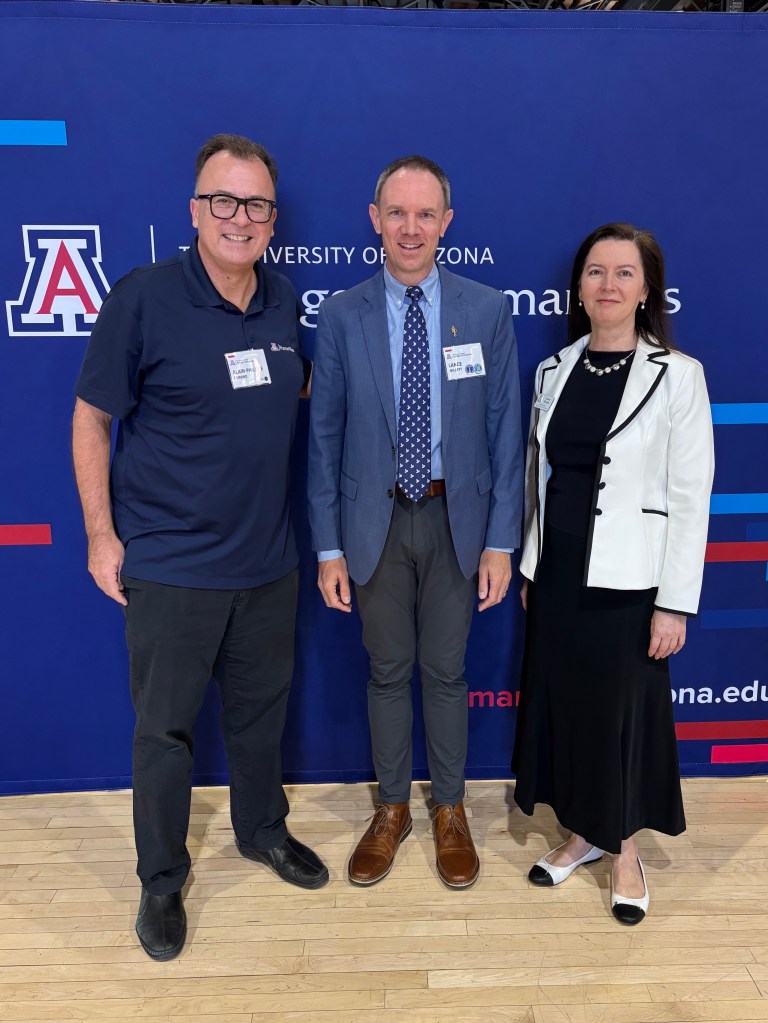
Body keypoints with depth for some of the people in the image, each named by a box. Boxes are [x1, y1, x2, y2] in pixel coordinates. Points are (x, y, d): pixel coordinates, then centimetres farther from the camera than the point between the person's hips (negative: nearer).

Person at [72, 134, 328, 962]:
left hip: (267, 559, 5)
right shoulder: (142, 298, -12)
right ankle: (161, 880, 34)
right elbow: (91, 419, -7)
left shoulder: (284, 302, 3)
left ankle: (262, 829, 46)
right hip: (169, 566, -4)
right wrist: (101, 535, -8)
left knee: (260, 708, 21)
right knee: (164, 728, 11)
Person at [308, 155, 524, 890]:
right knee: (387, 671, 14)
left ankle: (449, 809, 36)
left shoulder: (487, 312, -3)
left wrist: (501, 540, -5)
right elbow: (324, 437, -1)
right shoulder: (342, 316, -3)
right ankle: (391, 809, 36)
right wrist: (328, 546, -3)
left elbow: (506, 430, -1)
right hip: (376, 520, 0)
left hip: (456, 517, 0)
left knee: (445, 670, 14)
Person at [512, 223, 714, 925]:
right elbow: (539, 477, 10)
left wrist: (675, 603, -11)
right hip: (557, 574, 5)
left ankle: (625, 851, 33)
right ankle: (583, 833, 37)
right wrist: (530, 565, 10)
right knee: (563, 706, 14)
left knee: (624, 714, 9)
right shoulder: (554, 371, 6)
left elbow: (690, 496, -10)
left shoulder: (677, 375, -8)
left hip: (626, 581, -4)